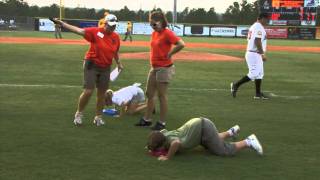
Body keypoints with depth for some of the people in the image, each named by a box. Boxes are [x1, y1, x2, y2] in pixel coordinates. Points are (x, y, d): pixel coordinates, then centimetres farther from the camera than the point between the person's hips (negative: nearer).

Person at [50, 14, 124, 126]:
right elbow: (78, 30, -17)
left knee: (101, 94, 10)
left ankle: (98, 117, 25)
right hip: (91, 65, -4)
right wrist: (61, 23, -24)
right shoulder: (95, 32, -11)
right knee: (88, 92, -9)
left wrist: (118, 63, 18)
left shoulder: (116, 37, 2)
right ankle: (79, 114, 13)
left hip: (105, 68, 4)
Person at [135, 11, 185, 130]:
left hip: (164, 68, -9)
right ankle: (147, 119, 24)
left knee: (162, 95, -2)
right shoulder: (154, 33, 9)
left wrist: (169, 54, -18)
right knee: (149, 94, 13)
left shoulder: (167, 33, -15)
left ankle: (162, 123, 6)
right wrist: (154, 58, 11)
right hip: (154, 67, 9)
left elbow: (181, 44, -27)